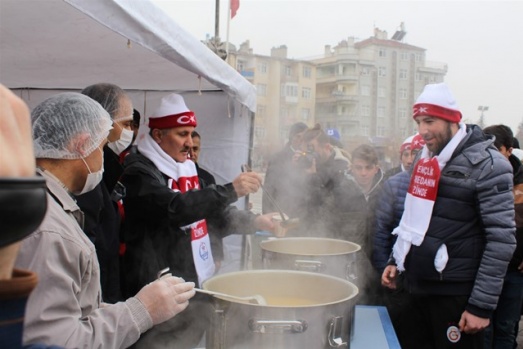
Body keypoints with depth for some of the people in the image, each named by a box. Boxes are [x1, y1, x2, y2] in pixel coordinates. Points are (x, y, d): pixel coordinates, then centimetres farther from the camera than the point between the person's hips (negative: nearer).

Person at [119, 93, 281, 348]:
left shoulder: (185, 169, 13)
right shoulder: (138, 171, -13)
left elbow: (214, 215, 20)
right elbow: (175, 209, -28)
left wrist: (255, 222, 6)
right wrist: (231, 190, -26)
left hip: (196, 283, 8)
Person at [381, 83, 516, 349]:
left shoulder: (486, 164, -13)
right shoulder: (427, 159, 10)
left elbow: (502, 239, -17)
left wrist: (482, 306, -17)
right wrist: (396, 260, 12)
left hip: (455, 294, -7)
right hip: (418, 287, 7)